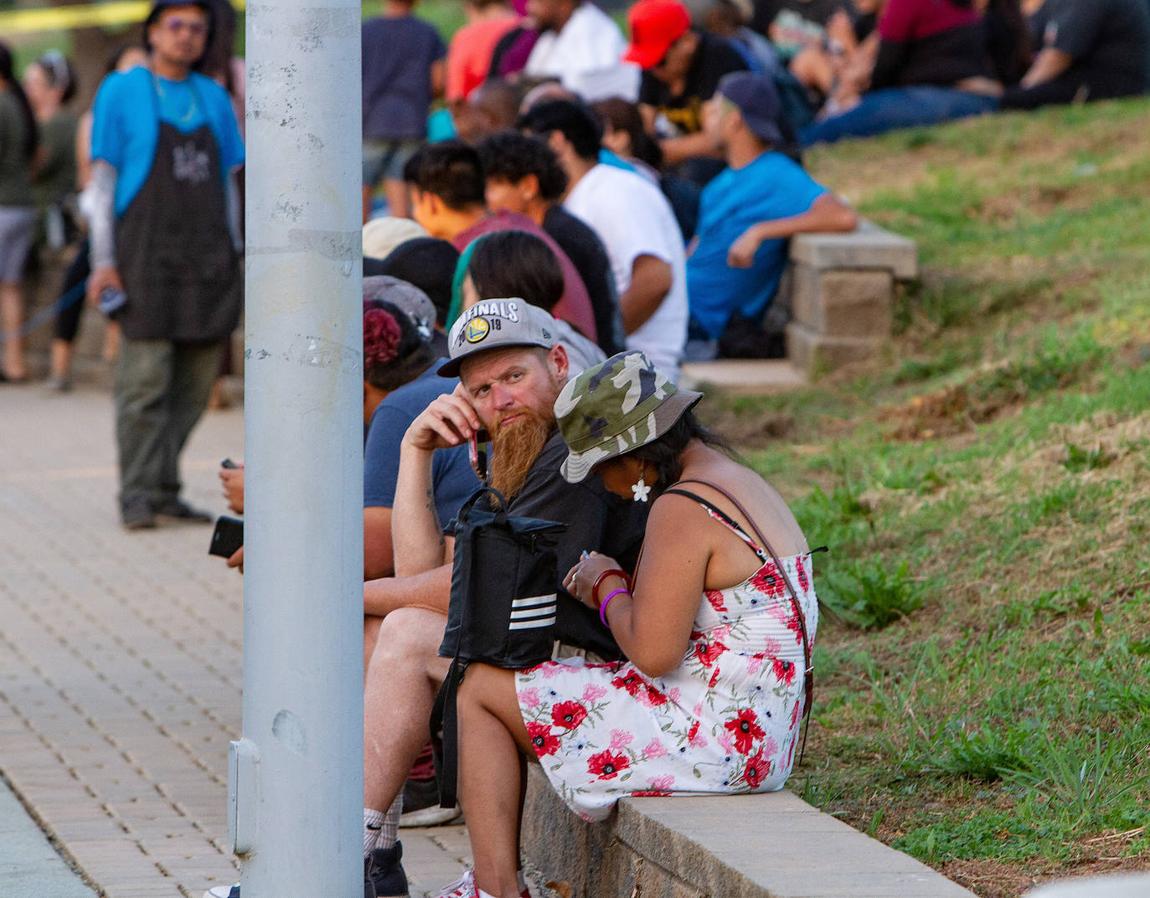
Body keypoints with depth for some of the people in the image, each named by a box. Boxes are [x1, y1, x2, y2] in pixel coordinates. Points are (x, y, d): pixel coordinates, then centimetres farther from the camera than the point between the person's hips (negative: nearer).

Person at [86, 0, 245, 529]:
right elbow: (102, 179, 2)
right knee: (145, 380, -10)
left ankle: (164, 489, 10)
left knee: (194, 385, 2)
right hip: (146, 254, -4)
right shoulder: (122, 92, 4)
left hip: (207, 257, 4)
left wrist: (233, 256, 12)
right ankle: (139, 496, -7)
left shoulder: (213, 98, 15)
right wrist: (103, 261, -6)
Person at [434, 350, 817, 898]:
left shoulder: (681, 509, -19)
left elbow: (653, 653, -23)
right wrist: (611, 591, 12)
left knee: (479, 693, 0)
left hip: (711, 739, -11)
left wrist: (610, 585, -5)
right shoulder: (743, 483, 13)